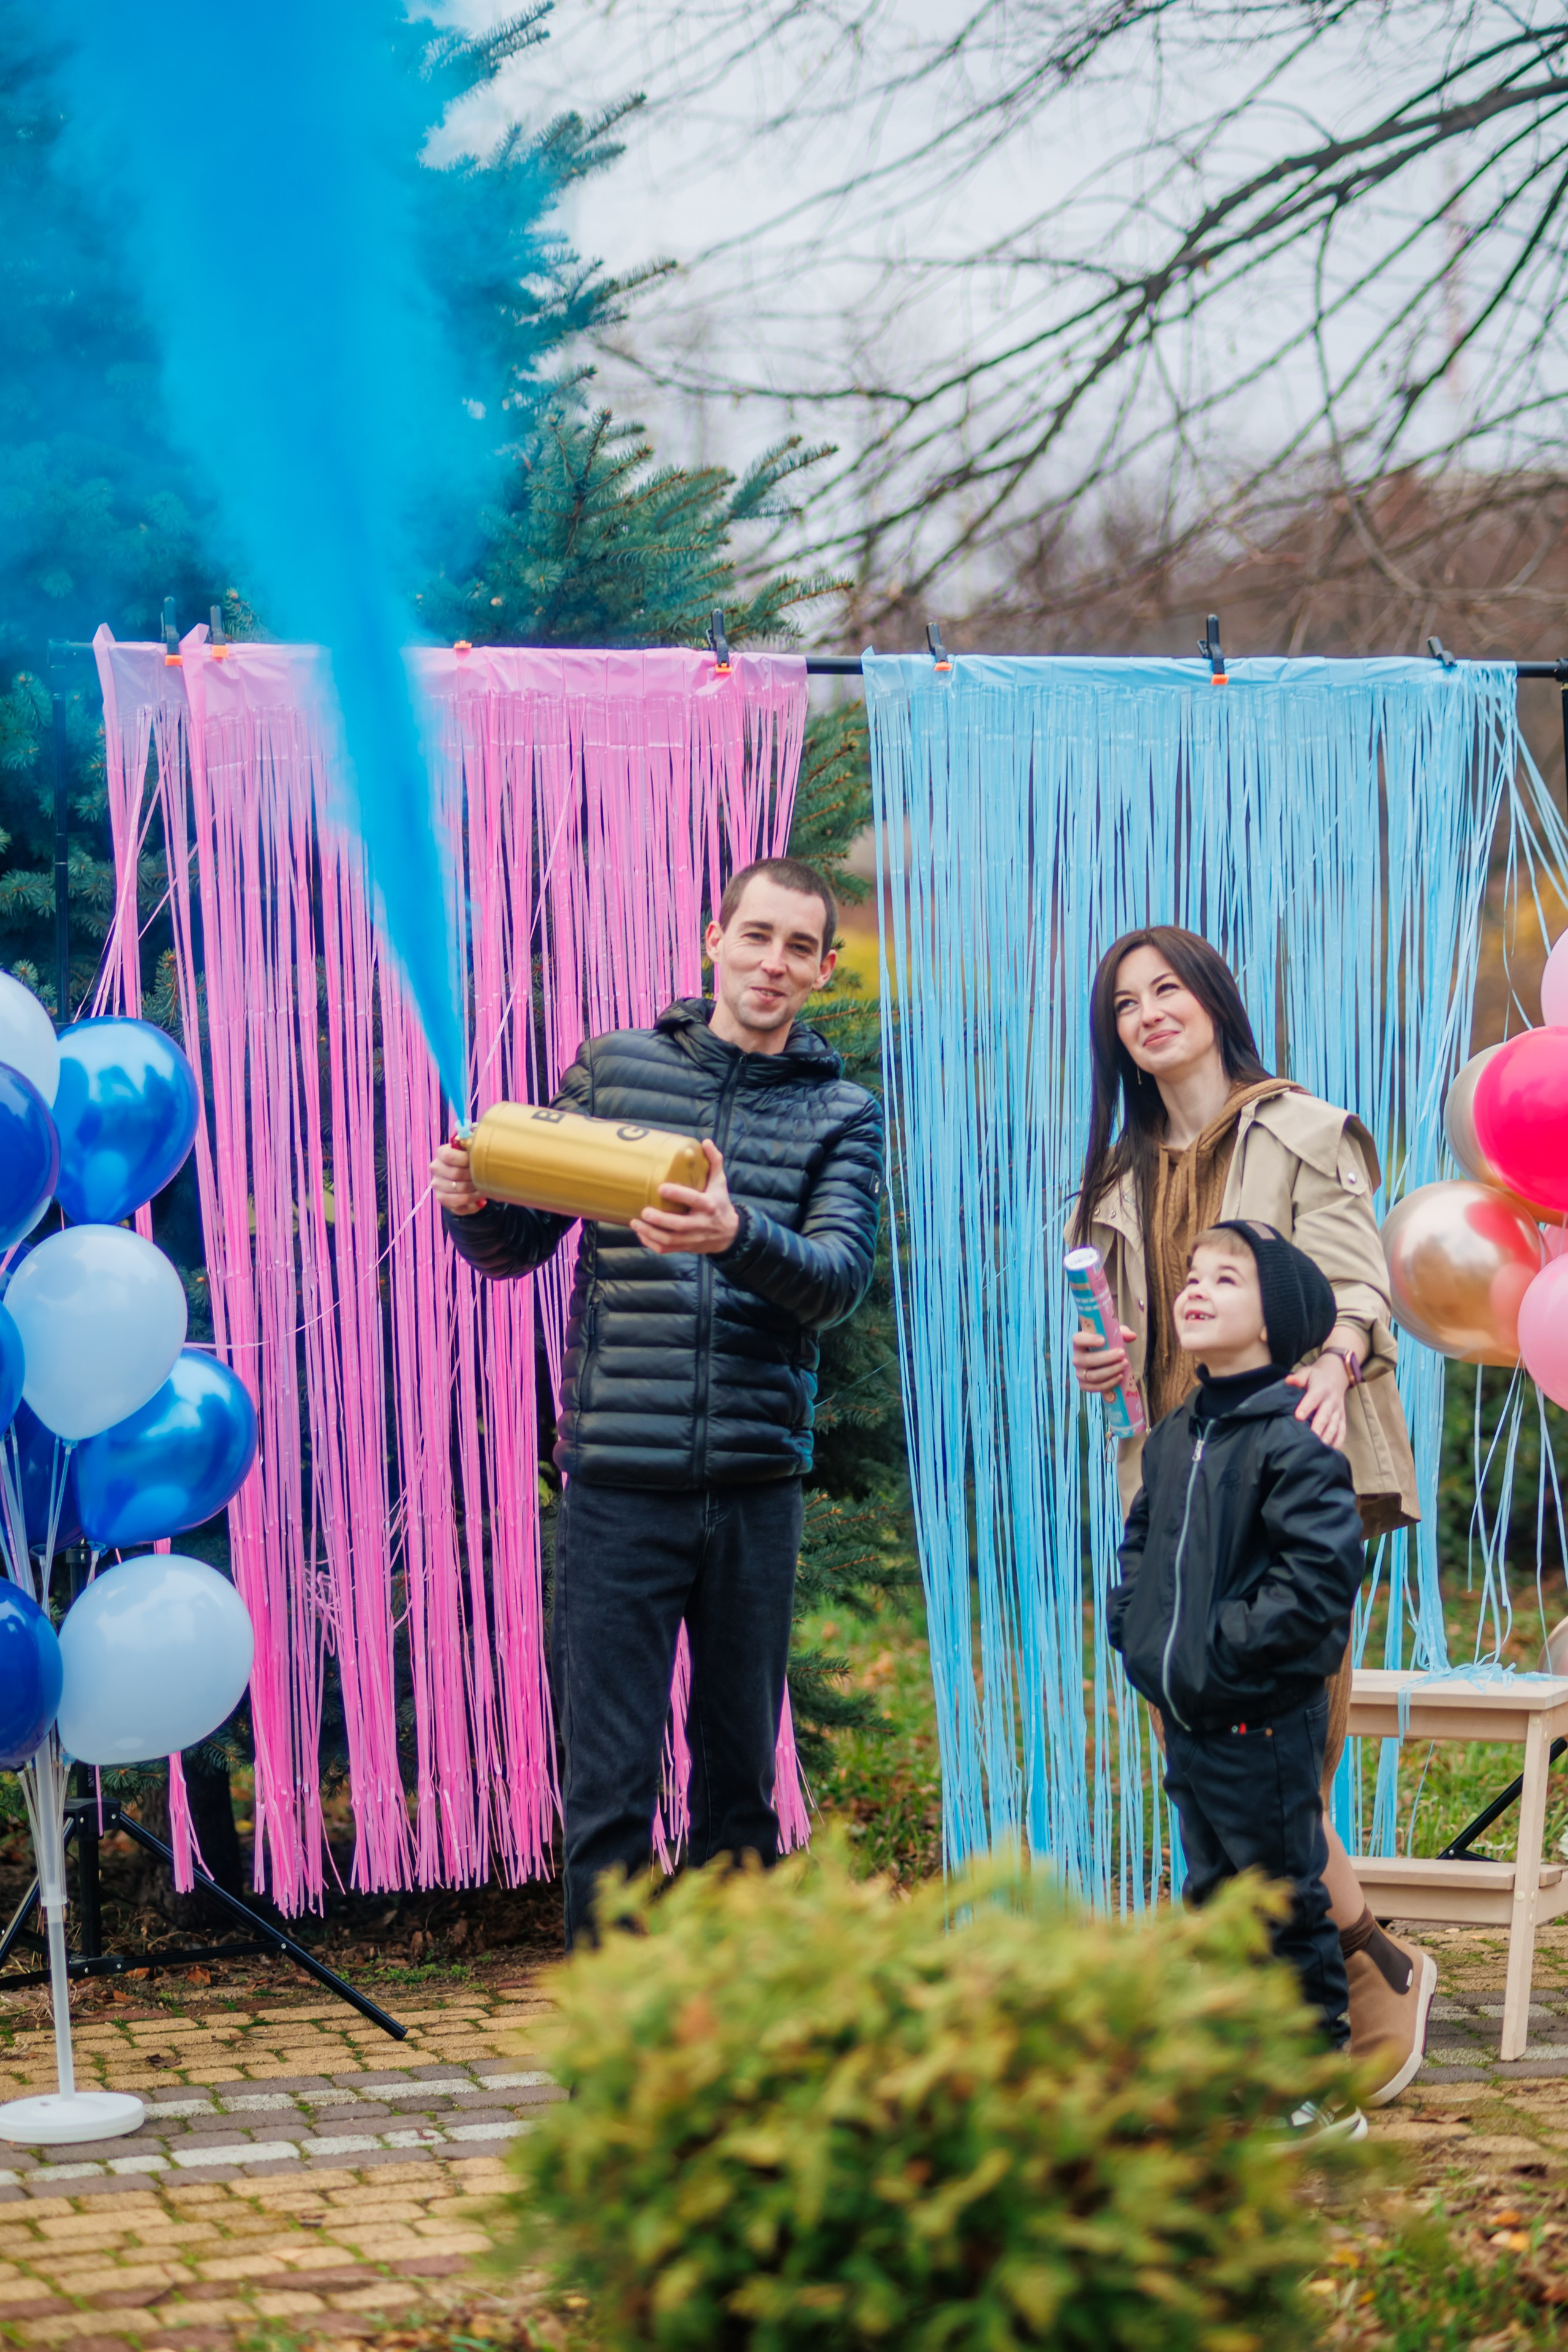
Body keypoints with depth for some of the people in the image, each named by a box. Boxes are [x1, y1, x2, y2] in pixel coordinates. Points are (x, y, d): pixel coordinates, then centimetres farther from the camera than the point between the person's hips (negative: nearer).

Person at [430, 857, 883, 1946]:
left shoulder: (843, 1113, 9)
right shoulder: (612, 1068, 8)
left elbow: (841, 1277, -8)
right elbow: (516, 1248, 11)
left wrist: (738, 1234, -29)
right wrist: (471, 1201, -13)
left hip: (757, 1486, 1)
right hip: (621, 1479, -1)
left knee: (743, 1775, 10)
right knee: (609, 1780, -3)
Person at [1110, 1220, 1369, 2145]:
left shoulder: (1295, 1438, -15)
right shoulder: (1175, 1437, 11)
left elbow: (1321, 1569, -21)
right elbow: (1144, 1540, 24)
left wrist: (1232, 1645, -20)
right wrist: (1135, 1624, 9)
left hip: (1265, 1721, -8)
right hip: (1188, 1716, 8)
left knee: (1286, 1902, -1)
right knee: (1216, 1897, 15)